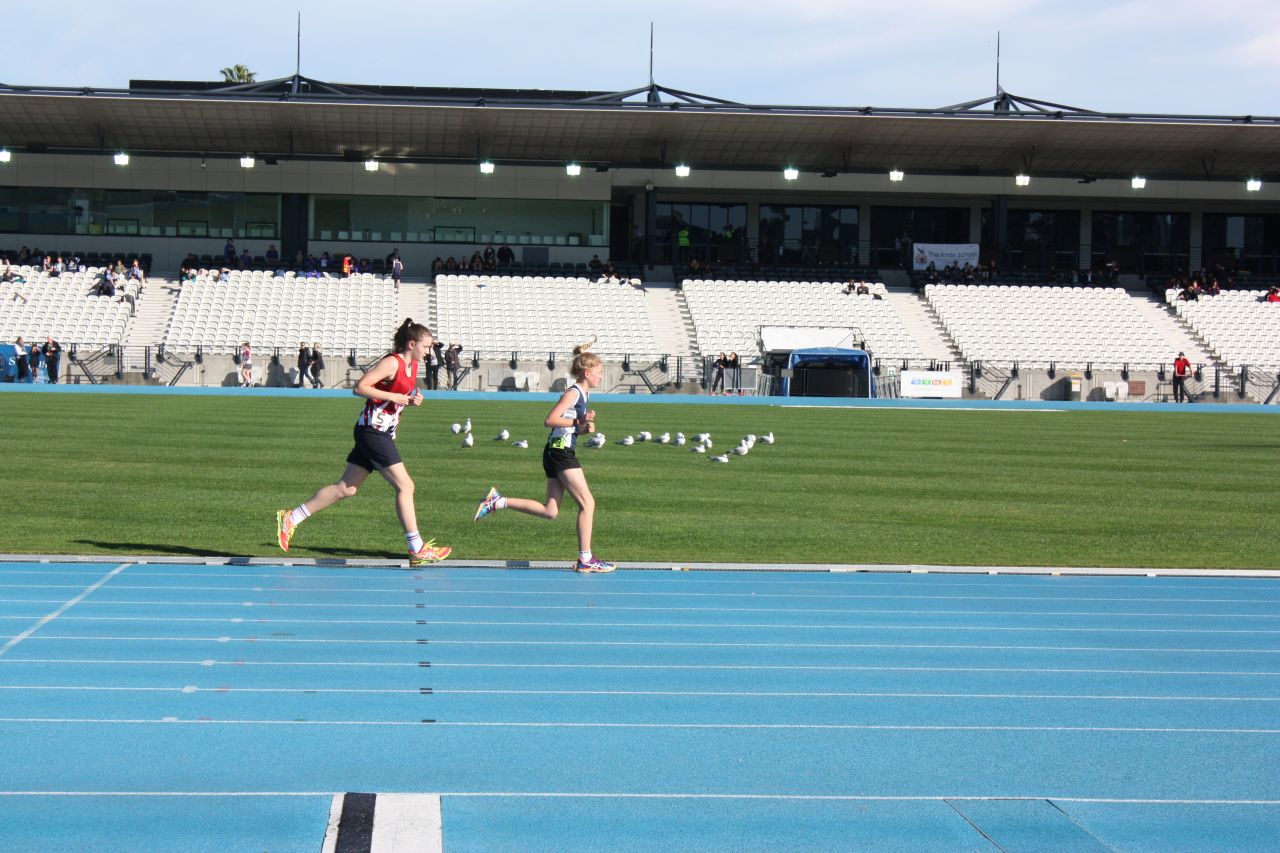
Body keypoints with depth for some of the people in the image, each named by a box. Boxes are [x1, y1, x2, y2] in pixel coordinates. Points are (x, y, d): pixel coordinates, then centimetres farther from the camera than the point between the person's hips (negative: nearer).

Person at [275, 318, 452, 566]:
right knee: (404, 486, -8)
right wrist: (392, 397, -21)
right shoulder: (392, 362, -15)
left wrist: (412, 400, 5)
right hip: (372, 431, -10)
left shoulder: (412, 365, 13)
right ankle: (417, 550, -5)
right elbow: (360, 387, -19)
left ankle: (290, 518, 18)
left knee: (346, 488, 11)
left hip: (382, 434, 10)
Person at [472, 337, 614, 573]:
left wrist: (585, 427, 6)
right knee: (587, 503, -6)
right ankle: (586, 559, -4)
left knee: (550, 512, 7)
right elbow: (550, 420, -20)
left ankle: (497, 502, 8)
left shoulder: (582, 394, 18)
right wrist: (578, 422, -25)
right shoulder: (573, 393, -10)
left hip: (557, 454, 10)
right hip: (561, 453, -10)